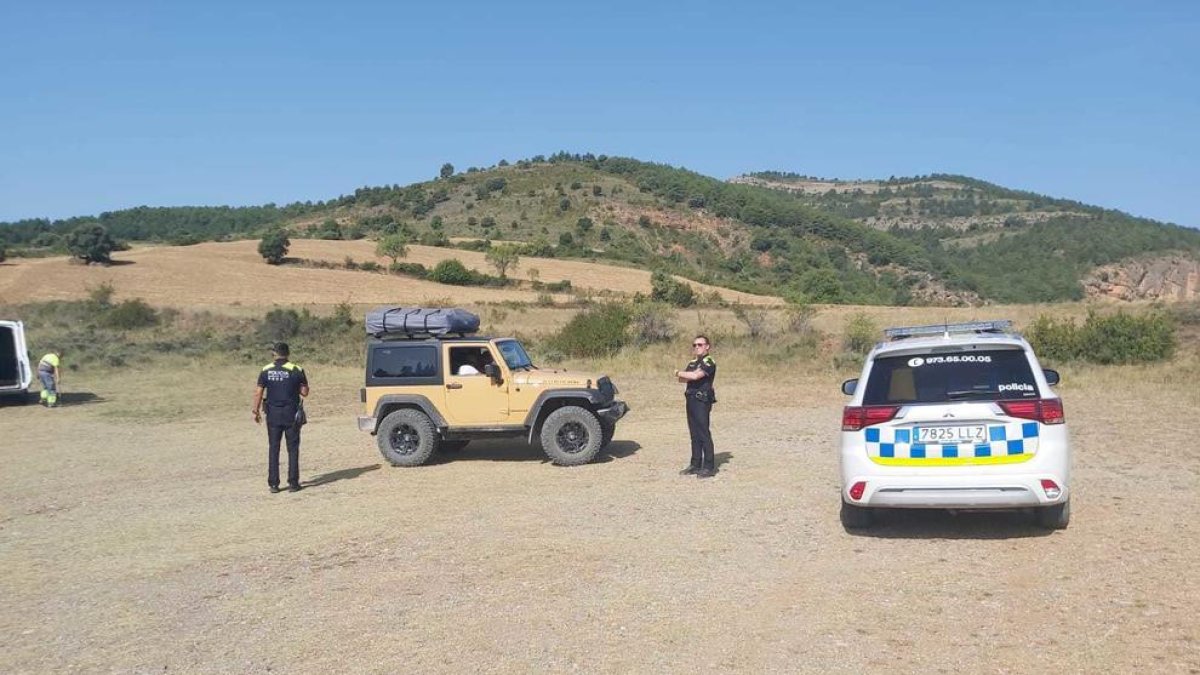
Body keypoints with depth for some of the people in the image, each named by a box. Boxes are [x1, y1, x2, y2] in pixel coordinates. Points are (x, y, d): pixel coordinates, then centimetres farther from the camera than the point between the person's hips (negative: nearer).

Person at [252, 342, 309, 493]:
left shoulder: (265, 371, 0)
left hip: (273, 414, 2)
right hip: (291, 414, -2)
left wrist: (256, 411, 8)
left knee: (273, 449, 8)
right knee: (293, 449, 5)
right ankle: (293, 483, 4)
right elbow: (305, 393, -3)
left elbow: (258, 393, -2)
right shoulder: (297, 370, -5)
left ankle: (273, 484, 8)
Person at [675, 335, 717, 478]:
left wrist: (680, 373, -5)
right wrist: (685, 375, -12)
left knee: (704, 434, -8)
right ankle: (695, 465, 16)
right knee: (694, 434, 11)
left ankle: (709, 467, -4)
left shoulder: (709, 362, -7)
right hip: (691, 400, 8)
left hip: (702, 401, -8)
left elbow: (695, 376, -21)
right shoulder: (692, 363, 19)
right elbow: (682, 379, 9)